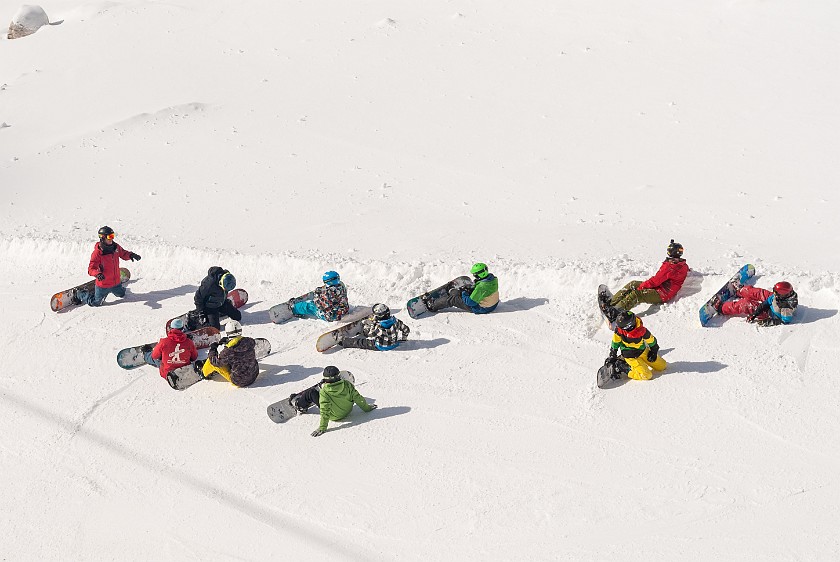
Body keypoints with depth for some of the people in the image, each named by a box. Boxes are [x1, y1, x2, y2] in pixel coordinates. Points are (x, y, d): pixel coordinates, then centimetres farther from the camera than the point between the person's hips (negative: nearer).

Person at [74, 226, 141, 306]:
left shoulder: (116, 247, -7)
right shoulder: (97, 253, -24)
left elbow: (124, 254, 10)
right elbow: (91, 269, -25)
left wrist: (130, 255, -13)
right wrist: (97, 274, -47)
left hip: (116, 282, 6)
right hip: (103, 284, -6)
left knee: (122, 294, 29)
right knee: (95, 303, 7)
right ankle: (80, 294, 33)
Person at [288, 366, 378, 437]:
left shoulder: (324, 392, -33)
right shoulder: (347, 385, -23)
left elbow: (324, 411, -31)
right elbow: (357, 397, -14)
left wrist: (322, 427, -25)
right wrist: (366, 407, 3)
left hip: (333, 416, -5)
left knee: (311, 393, 4)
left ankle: (297, 402, 33)